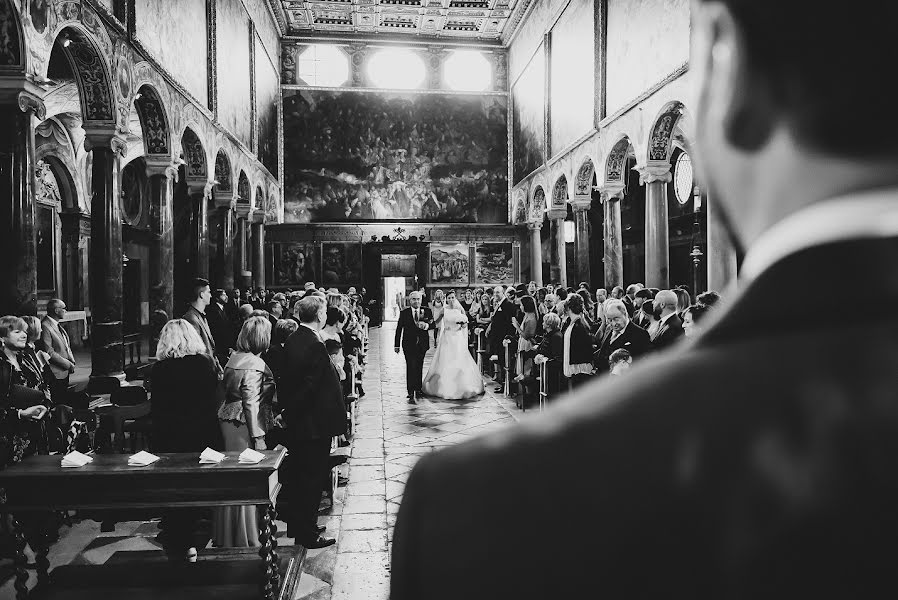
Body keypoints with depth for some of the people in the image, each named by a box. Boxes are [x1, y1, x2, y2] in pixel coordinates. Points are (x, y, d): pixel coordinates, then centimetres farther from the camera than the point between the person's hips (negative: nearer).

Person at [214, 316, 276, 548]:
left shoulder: (234, 358, 9)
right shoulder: (255, 364, -18)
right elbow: (251, 403, -20)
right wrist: (257, 436, -17)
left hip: (227, 419, 9)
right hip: (244, 426, -9)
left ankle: (226, 535, 30)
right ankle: (246, 538, 13)